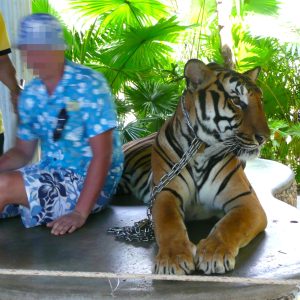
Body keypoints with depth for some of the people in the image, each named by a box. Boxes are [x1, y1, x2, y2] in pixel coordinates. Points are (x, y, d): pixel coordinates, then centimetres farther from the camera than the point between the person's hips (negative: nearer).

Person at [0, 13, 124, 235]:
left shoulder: (89, 85, -17)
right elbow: (23, 151, 12)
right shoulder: (30, 94, 4)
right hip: (50, 174, 7)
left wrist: (80, 213, -24)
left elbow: (102, 155, -19)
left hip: (86, 182, -7)